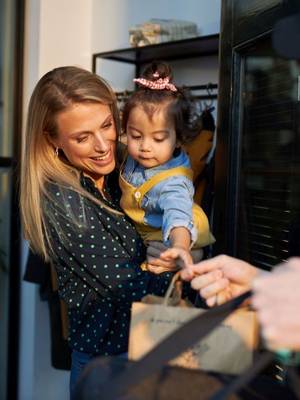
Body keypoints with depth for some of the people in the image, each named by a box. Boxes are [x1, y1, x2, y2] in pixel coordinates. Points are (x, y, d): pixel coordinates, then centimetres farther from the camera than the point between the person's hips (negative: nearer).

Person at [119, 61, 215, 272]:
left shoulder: (173, 183, -35)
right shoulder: (134, 156, -13)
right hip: (135, 228, 6)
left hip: (163, 234, -6)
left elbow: (178, 214, -55)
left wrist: (180, 246, -73)